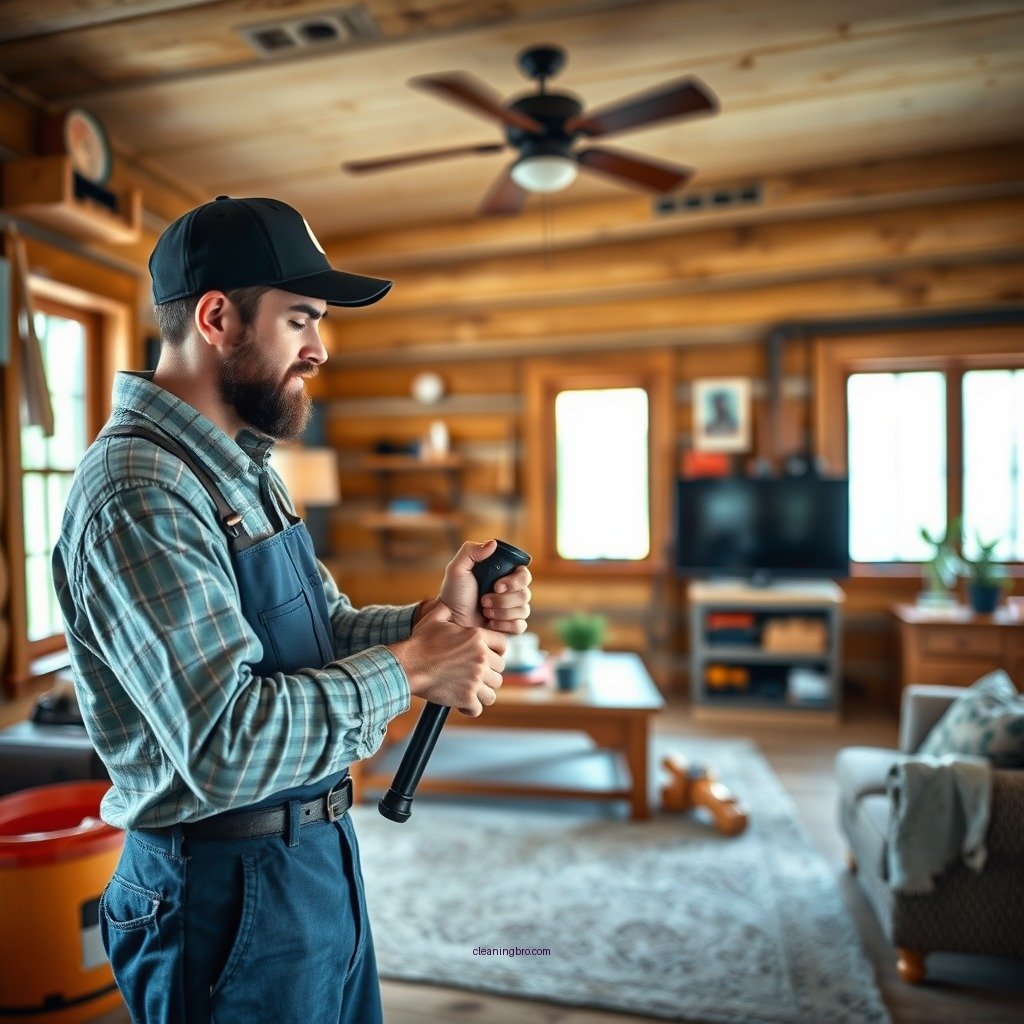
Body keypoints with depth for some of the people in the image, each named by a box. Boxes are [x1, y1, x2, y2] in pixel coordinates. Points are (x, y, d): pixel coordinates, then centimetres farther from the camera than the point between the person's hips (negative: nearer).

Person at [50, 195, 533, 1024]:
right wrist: (407, 670, -21)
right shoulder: (137, 492, -24)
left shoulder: (241, 467, 7)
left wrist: (434, 617, -11)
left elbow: (322, 631, 6)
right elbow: (227, 744, -30)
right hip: (231, 890, -9)